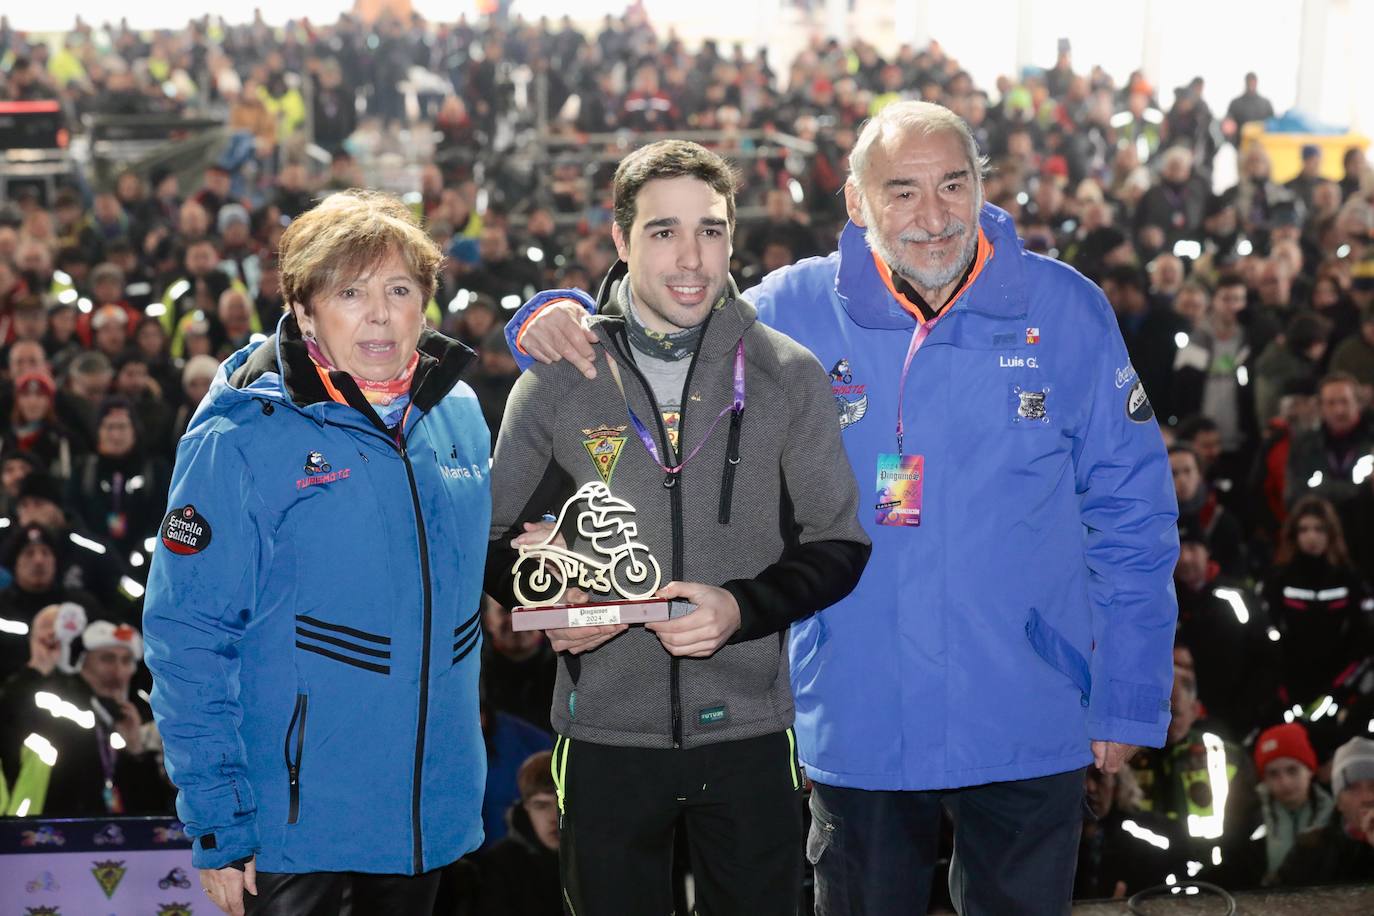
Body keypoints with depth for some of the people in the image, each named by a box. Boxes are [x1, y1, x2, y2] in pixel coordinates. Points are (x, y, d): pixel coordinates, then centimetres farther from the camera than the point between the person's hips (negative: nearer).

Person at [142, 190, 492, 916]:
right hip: (294, 819, -5)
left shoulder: (459, 415, 3)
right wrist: (215, 825, -15)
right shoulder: (240, 440, -14)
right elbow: (187, 637, -14)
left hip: (435, 800, 5)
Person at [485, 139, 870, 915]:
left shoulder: (789, 377, 0)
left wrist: (742, 607, -16)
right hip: (607, 739, 0)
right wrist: (547, 600, -12)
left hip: (747, 734, 0)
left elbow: (838, 545, 2)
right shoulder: (557, 381, 1)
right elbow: (501, 538, 10)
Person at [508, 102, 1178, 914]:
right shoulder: (794, 312, -3)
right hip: (859, 722, 1)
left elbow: (1130, 515, 0)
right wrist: (555, 324, -15)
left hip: (1029, 731, 0)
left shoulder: (1066, 310, -4)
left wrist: (1128, 695, -2)